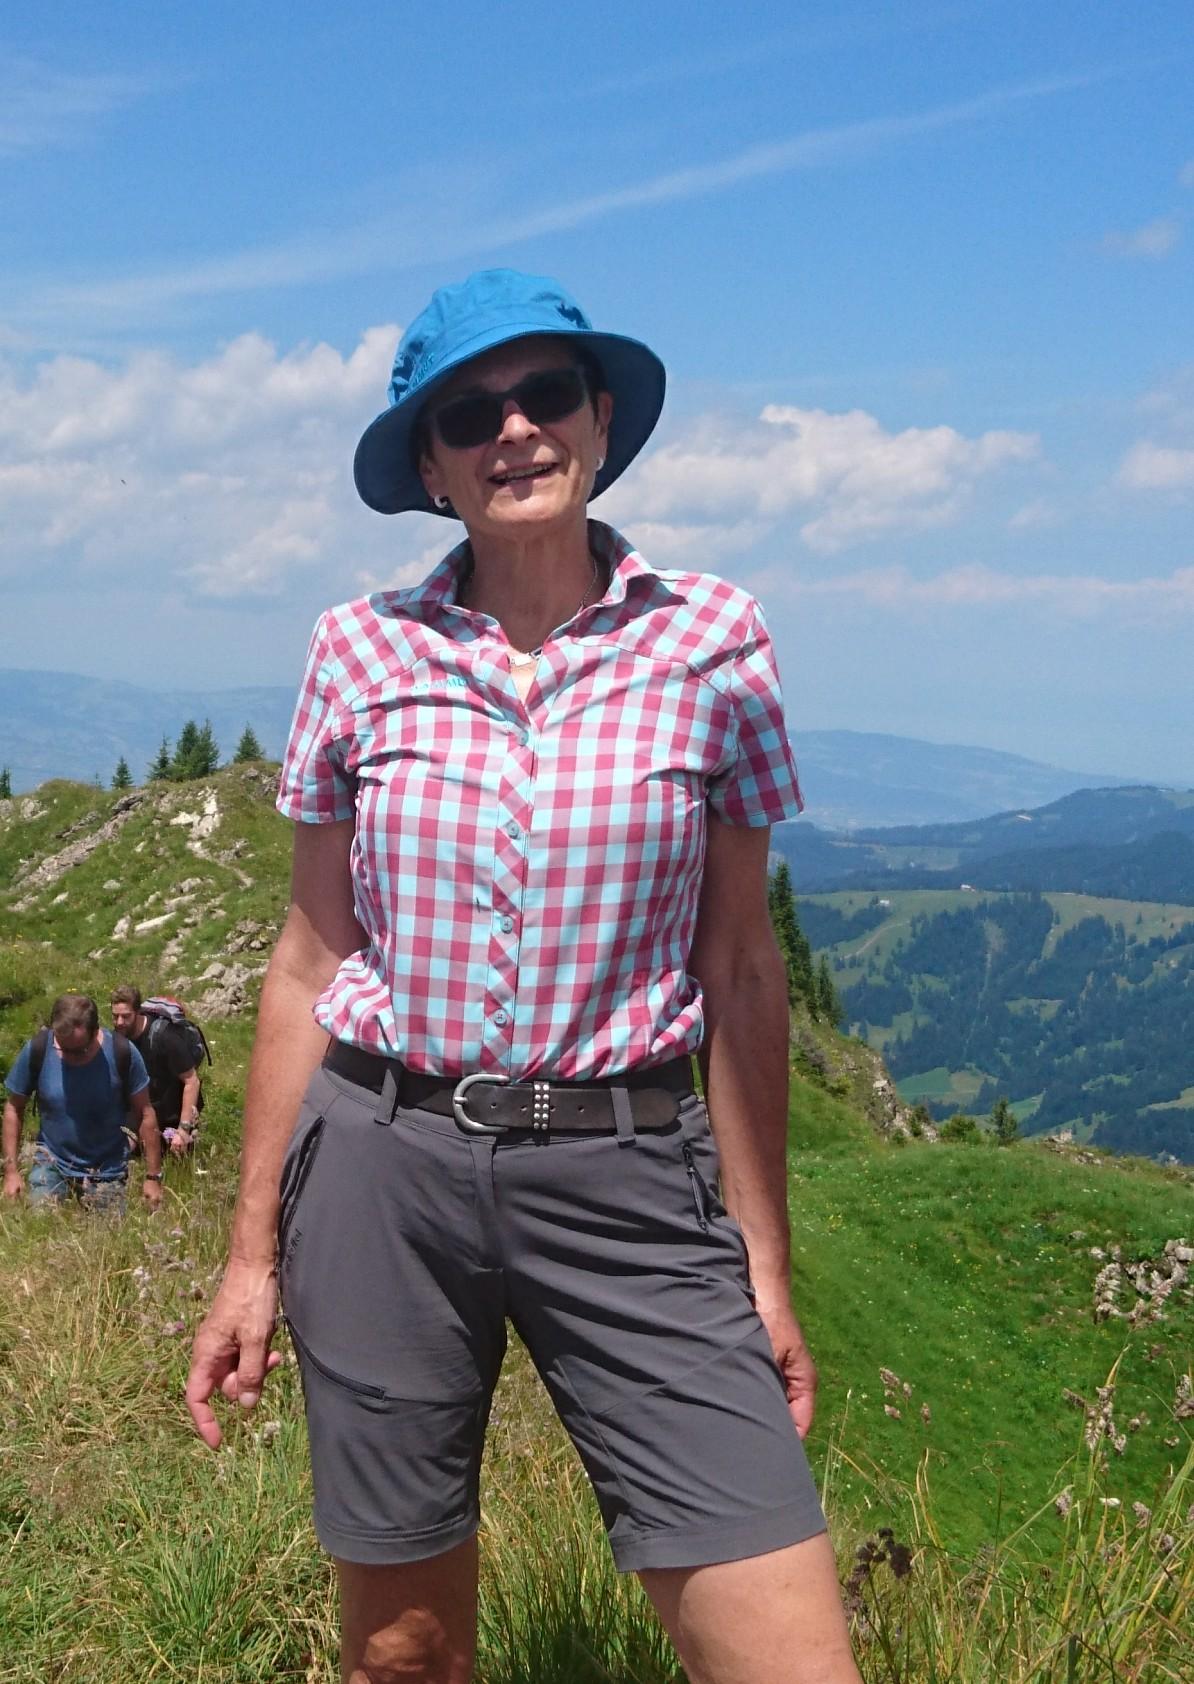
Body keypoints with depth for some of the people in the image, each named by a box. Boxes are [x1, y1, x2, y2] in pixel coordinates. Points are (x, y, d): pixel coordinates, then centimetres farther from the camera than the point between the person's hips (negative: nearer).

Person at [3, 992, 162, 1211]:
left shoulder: (122, 1053, -16)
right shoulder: (36, 1051, -14)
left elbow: (144, 1114, -7)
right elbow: (14, 1109, -2)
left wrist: (153, 1176, -6)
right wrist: (11, 1170, -5)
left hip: (107, 1170, 0)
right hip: (52, 1162, 0)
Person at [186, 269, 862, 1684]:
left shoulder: (707, 642, -1)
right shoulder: (364, 653, 1)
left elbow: (739, 970, 3)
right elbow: (312, 959, 6)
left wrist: (766, 1262, 4)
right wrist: (253, 1257, 6)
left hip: (626, 1184, -1)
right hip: (384, 1166, 1)